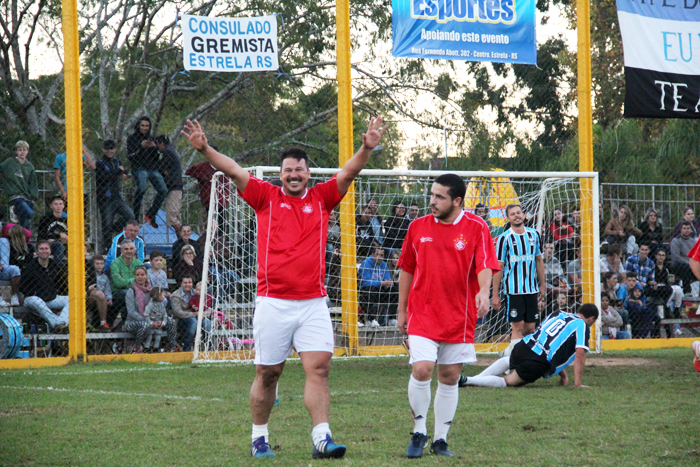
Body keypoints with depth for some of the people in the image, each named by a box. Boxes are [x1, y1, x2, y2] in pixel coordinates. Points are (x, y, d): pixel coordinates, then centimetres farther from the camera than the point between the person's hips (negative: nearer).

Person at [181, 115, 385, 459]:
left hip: (313, 302, 1)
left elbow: (348, 173, 2)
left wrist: (366, 149, -15)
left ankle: (321, 438, -13)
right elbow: (234, 171, 0)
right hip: (273, 301, -1)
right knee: (267, 373, 5)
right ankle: (259, 438, 19)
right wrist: (205, 150, -12)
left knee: (319, 367, -10)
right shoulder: (266, 197, 6)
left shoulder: (321, 199, 10)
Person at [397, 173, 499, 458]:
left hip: (459, 316, 0)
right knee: (421, 369, -16)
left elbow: (485, 266, -11)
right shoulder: (418, 227, 4)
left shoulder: (476, 228, -2)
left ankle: (440, 440, 19)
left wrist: (483, 291, -32)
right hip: (422, 314, 0)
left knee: (449, 377, 6)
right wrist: (402, 311, 13)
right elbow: (407, 270, 13)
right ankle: (419, 432, 2)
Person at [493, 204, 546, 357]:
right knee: (518, 325, -9)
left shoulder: (533, 234, 9)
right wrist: (495, 294, -7)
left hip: (531, 289, 5)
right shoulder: (504, 238, -5)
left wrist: (542, 285, 14)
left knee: (530, 327, 4)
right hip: (513, 289, -5)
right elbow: (498, 267, -4)